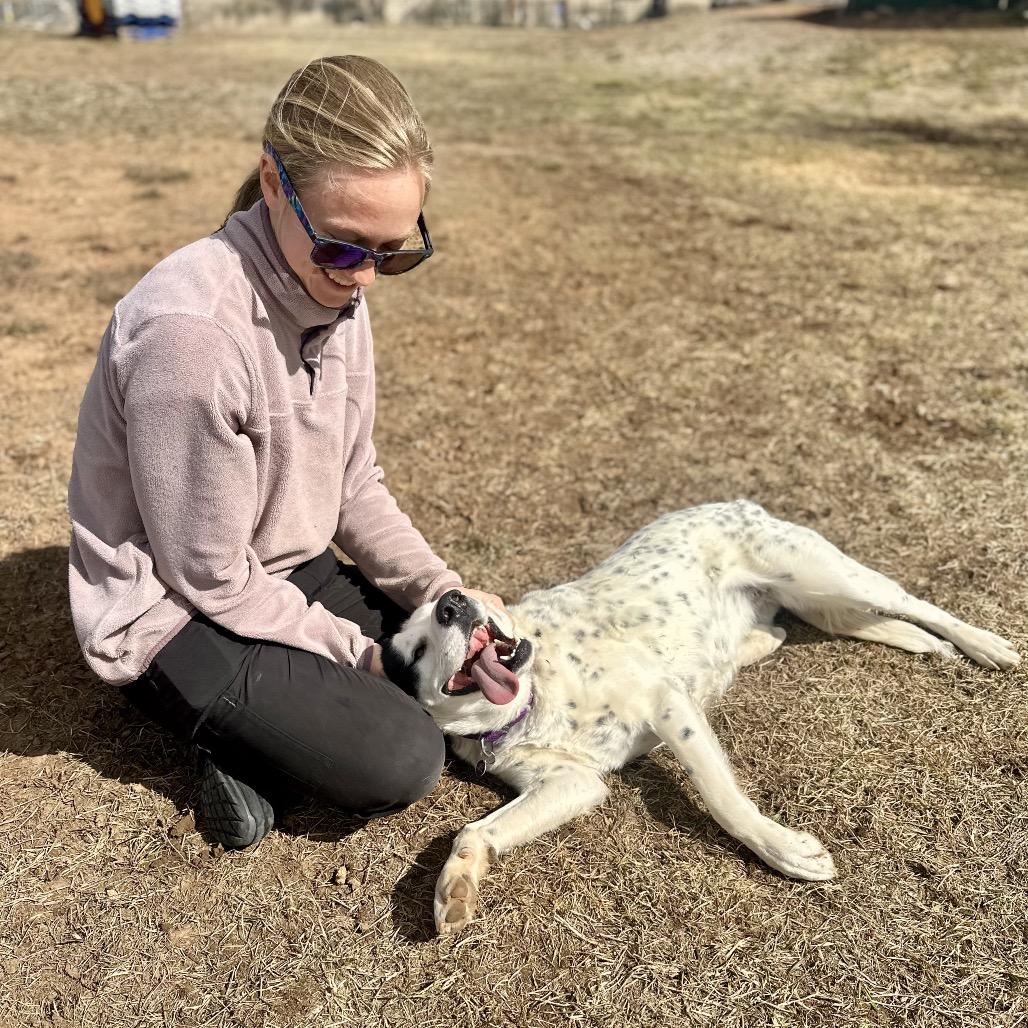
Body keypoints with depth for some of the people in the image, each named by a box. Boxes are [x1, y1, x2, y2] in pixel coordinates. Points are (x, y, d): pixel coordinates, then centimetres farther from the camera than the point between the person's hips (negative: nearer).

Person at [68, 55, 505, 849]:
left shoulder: (337, 287, -6)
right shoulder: (192, 332, -32)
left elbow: (354, 485, 2)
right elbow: (212, 576, -22)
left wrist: (443, 594, -11)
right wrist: (354, 654, -14)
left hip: (292, 573, 8)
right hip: (177, 616, -8)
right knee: (402, 764, -21)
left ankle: (265, 721, 6)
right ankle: (243, 730, 5)